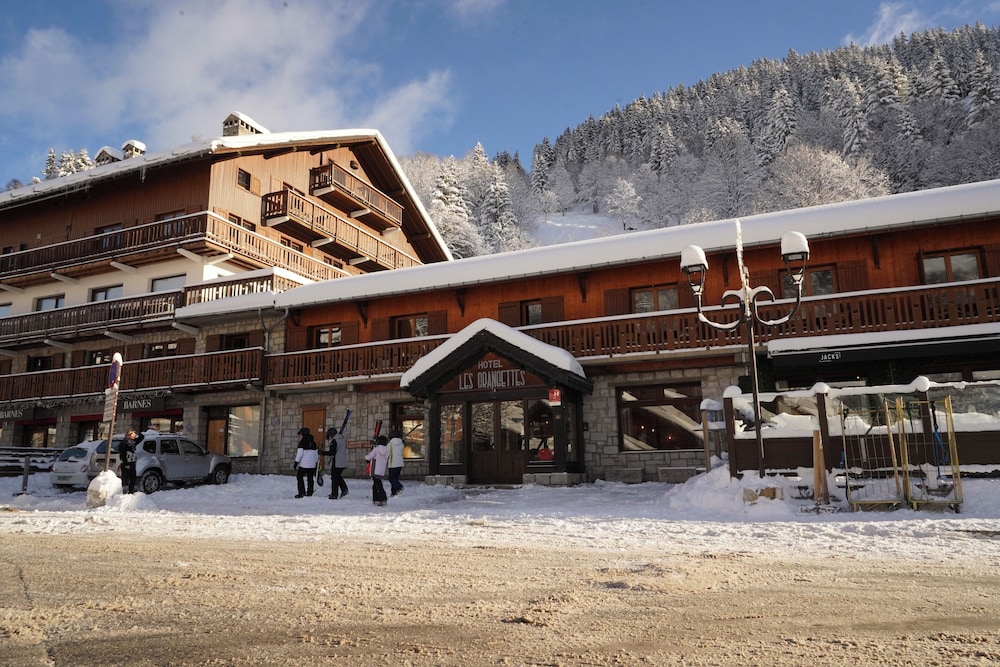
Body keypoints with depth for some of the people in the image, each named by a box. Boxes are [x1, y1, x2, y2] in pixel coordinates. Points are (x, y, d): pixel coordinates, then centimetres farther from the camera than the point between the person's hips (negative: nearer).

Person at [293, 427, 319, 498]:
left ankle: (301, 493, -1)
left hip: (303, 464, -6)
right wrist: (316, 462, 23)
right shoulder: (313, 442, 12)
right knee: (310, 478, 10)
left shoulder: (302, 442, -9)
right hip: (312, 464, 6)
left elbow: (300, 453, -13)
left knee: (299, 477, 5)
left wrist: (296, 462, -7)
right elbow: (316, 453, 16)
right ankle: (309, 493, 10)